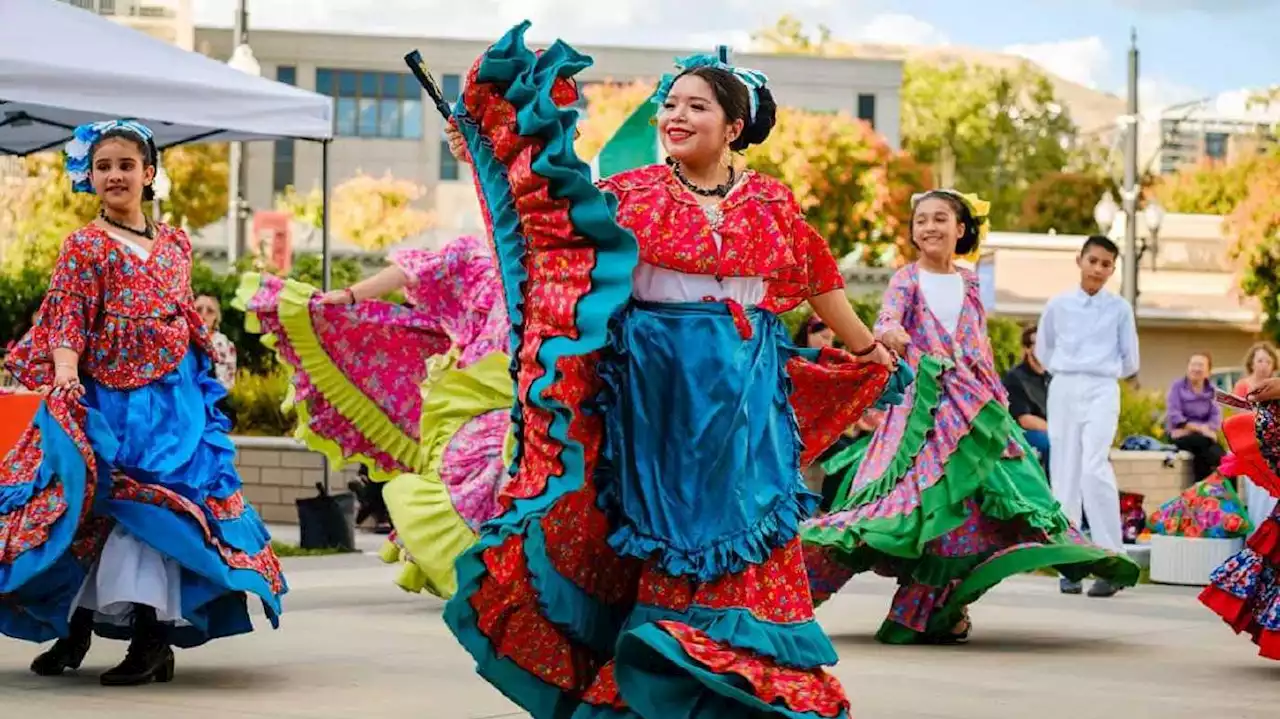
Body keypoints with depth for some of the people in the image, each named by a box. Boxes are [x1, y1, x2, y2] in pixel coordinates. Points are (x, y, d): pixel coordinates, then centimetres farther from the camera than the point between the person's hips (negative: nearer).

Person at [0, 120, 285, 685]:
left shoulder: (175, 244, 13)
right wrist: (64, 373, -24)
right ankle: (73, 630, 13)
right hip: (106, 398, -2)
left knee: (155, 510, -6)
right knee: (90, 508, 0)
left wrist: (204, 378, 17)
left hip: (173, 397, 2)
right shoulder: (84, 247, 1)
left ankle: (152, 637, -8)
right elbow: (67, 321, -8)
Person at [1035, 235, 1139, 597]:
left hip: (1102, 391, -2)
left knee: (1094, 468, -19)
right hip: (1063, 390, 2)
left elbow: (1130, 362, 12)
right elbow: (1043, 350, 20)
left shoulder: (1120, 309, 4)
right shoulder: (1058, 305, 7)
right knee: (1066, 473, 0)